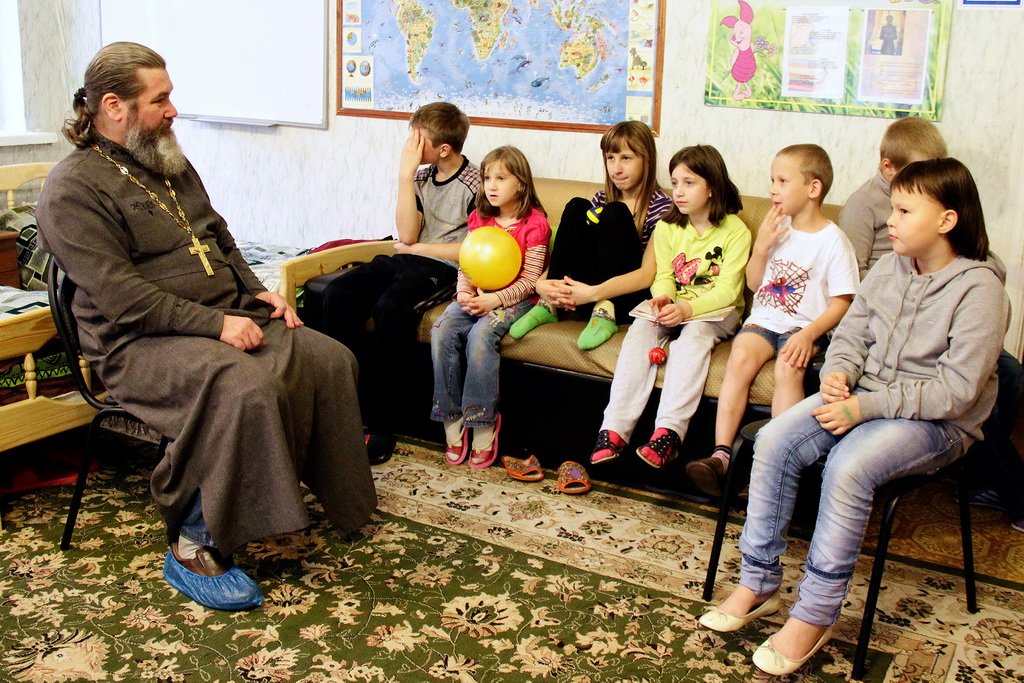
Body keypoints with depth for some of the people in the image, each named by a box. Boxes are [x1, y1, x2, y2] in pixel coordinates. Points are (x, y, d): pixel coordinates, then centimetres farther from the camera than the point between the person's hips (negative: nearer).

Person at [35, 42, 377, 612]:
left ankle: (336, 497, 8)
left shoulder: (170, 165, 15)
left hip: (230, 318, 8)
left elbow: (220, 237, 24)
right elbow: (120, 294, -20)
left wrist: (257, 292, 7)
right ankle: (194, 549, -23)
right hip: (142, 343, -8)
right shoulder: (74, 190, -11)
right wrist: (215, 324, -24)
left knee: (332, 359, -9)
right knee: (247, 387, -35)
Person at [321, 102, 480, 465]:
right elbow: (406, 234, 2)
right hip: (408, 259, 7)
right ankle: (362, 397, -15)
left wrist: (415, 248, -4)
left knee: (390, 307, -35)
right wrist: (405, 175, -4)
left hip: (443, 269, -7)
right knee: (336, 294, -18)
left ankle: (380, 423, -23)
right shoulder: (421, 177, 13)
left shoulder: (475, 184, -6)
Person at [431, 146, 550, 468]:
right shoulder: (479, 218, 12)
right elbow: (466, 264, 11)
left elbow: (529, 280, -9)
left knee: (480, 335, -33)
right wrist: (464, 293, -9)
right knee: (442, 331, -22)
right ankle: (452, 420, -15)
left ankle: (483, 423, -21)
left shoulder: (535, 224, -6)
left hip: (513, 299, -5)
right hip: (476, 296, 5)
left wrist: (494, 300, -21)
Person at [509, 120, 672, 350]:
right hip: (587, 294, 5)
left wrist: (593, 293, -31)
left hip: (625, 297, -4)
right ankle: (550, 303, -17)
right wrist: (541, 283, -17)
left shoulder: (661, 206, -5)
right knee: (576, 208, -13)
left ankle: (606, 312, -30)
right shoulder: (601, 199, 12)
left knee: (615, 213, -22)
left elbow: (648, 274, -17)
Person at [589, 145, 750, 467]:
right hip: (673, 307, 4)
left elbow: (727, 291, -14)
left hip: (716, 311, -4)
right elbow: (663, 277, 3)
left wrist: (687, 309, -30)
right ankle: (614, 429, -35)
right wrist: (662, 299, -22)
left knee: (693, 333, -35)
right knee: (640, 329, -26)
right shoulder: (667, 227, 9)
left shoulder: (735, 231, -6)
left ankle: (668, 431, -43)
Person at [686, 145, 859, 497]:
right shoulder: (777, 228, 12)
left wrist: (809, 334, -22)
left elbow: (840, 304, -6)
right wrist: (761, 246, -1)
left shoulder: (833, 240, -4)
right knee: (741, 356, -26)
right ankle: (720, 454, -32)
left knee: (788, 368, -33)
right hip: (765, 319, 4)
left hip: (805, 327, -4)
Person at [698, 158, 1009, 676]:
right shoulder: (889, 268, 5)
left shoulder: (979, 288, -15)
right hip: (866, 396, 7)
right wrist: (838, 372, -11)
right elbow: (851, 332, 12)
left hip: (937, 422, -6)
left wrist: (866, 407, -23)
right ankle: (758, 582, -6)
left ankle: (815, 615, -19)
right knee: (773, 441, -16)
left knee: (848, 466, -33)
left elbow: (956, 391, -20)